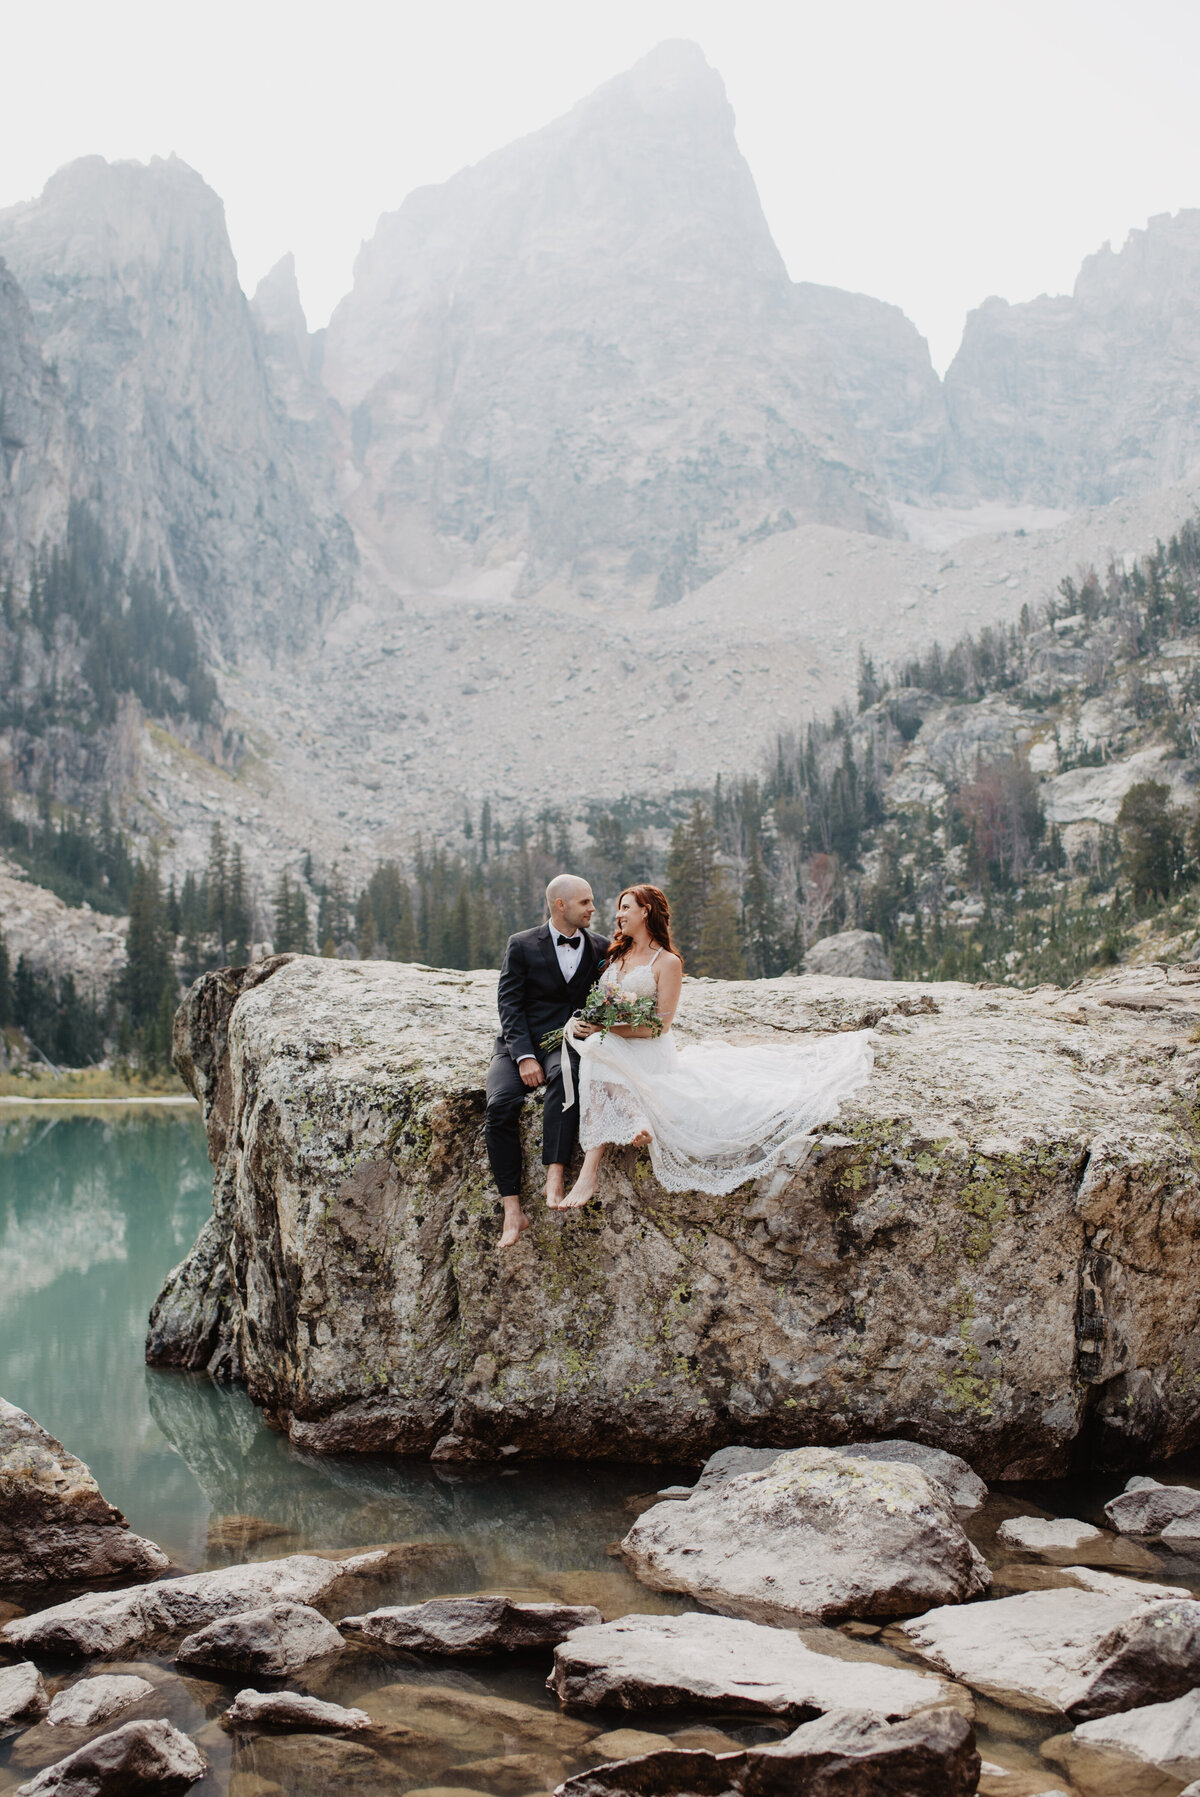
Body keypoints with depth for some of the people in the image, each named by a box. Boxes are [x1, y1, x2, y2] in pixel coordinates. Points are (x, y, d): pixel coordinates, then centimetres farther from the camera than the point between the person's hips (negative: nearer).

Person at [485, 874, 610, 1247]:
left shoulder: (600, 948, 11)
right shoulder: (522, 945, 5)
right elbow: (510, 1004, -1)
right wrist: (524, 1056, -14)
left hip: (568, 1044, 0)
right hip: (520, 1046, 0)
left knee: (564, 1073, -37)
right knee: (501, 1104, -28)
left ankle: (555, 1175, -41)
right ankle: (512, 1209, -26)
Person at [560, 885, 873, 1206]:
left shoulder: (667, 962, -3)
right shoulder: (616, 955, 19)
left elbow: (659, 1025, -11)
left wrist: (605, 1028, -19)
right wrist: (579, 1022, -5)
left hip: (650, 1052, -6)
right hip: (612, 1047, 6)